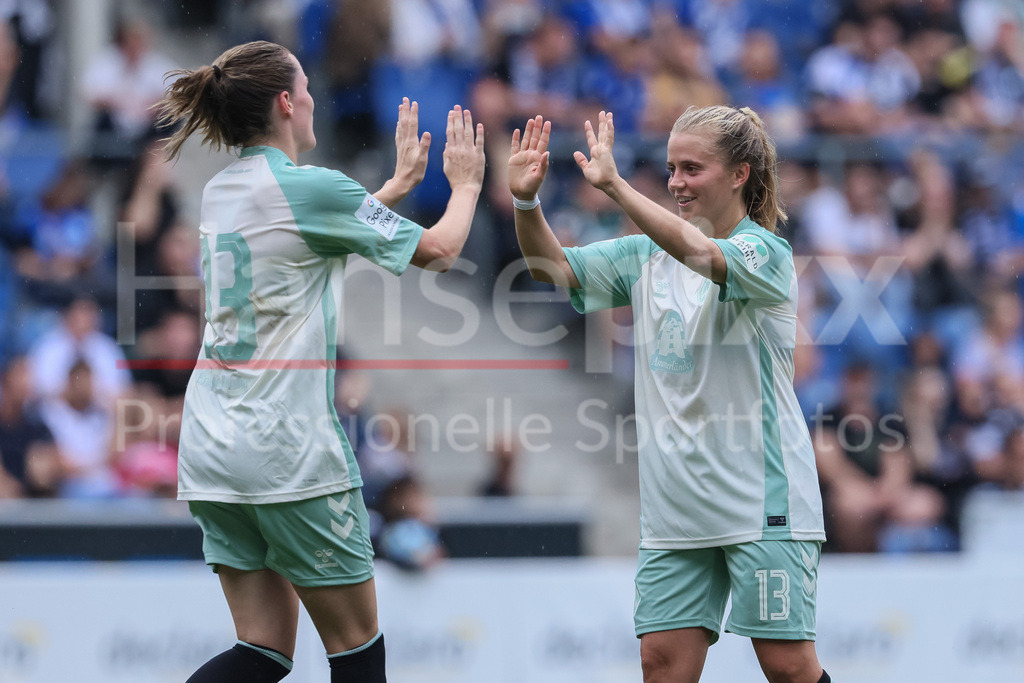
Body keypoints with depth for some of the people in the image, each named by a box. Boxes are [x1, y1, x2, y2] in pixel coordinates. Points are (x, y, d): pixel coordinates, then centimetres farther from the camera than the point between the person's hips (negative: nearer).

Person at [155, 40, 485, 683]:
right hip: (290, 449, -7)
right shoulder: (311, 187, -11)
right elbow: (439, 249, 1)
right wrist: (467, 183, 19)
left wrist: (399, 182, 36)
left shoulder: (220, 192, 11)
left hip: (212, 452, 7)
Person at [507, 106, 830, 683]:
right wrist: (526, 202, -15)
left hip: (761, 497, -5)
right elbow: (555, 269, 4)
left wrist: (614, 185, -37)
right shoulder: (647, 256, 11)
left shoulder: (766, 251, -8)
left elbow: (699, 252, -28)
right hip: (674, 501, 5)